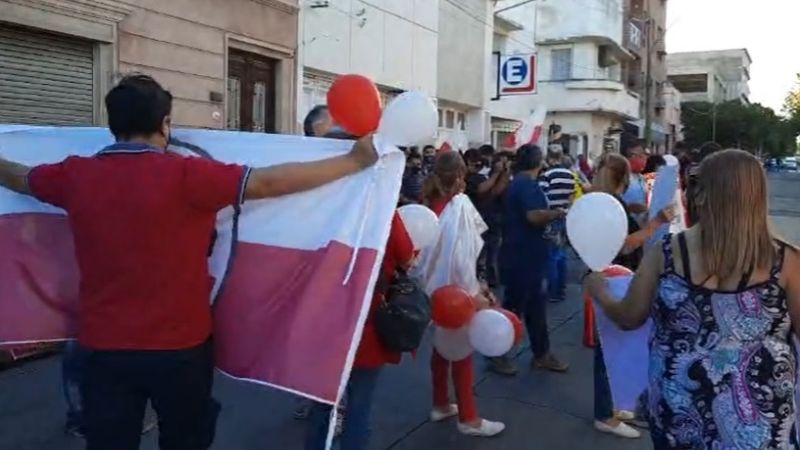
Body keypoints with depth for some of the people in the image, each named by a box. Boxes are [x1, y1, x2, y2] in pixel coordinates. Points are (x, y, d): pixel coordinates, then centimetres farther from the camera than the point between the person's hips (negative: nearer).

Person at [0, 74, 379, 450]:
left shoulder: (75, 175, -3)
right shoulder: (184, 175, -17)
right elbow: (271, 182, -20)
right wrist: (355, 161, -14)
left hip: (104, 346, 3)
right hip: (178, 346, -3)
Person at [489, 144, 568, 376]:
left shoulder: (520, 182, 14)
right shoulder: (527, 184, -18)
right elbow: (534, 216, -29)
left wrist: (550, 214, 17)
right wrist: (557, 213, -14)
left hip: (524, 254, 10)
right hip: (522, 256, -10)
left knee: (535, 305, 14)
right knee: (514, 305, 0)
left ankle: (541, 354, 23)